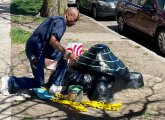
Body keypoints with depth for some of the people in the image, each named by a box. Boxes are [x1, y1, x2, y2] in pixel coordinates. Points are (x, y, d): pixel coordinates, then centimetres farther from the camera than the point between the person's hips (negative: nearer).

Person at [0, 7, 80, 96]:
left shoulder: (56, 19, 16)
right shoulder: (61, 22, -13)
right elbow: (53, 41, -26)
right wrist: (67, 54, -19)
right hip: (36, 50, -10)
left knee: (63, 57, 14)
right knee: (39, 83, 2)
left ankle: (55, 86, 13)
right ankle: (9, 81, 3)